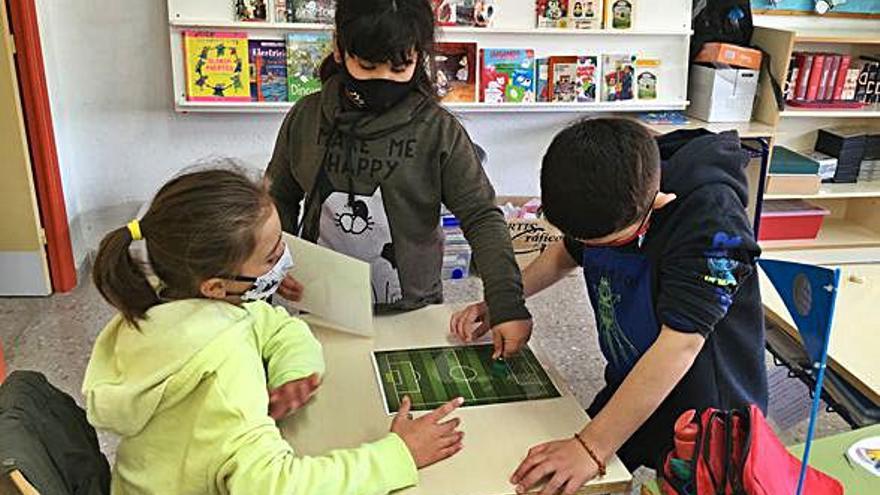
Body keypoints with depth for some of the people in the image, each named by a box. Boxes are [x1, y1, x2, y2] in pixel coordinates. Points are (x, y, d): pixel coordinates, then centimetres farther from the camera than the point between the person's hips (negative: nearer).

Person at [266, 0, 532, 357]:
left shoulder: (438, 130, -12)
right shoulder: (307, 117, -5)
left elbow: (482, 217, -13)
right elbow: (280, 199, 7)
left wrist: (507, 304, -23)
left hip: (411, 313, -1)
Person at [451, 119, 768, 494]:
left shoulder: (711, 221, -32)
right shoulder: (607, 201, -11)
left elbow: (680, 344, -38)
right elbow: (565, 256, 10)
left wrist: (592, 448, -39)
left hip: (705, 420, -6)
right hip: (629, 390, 7)